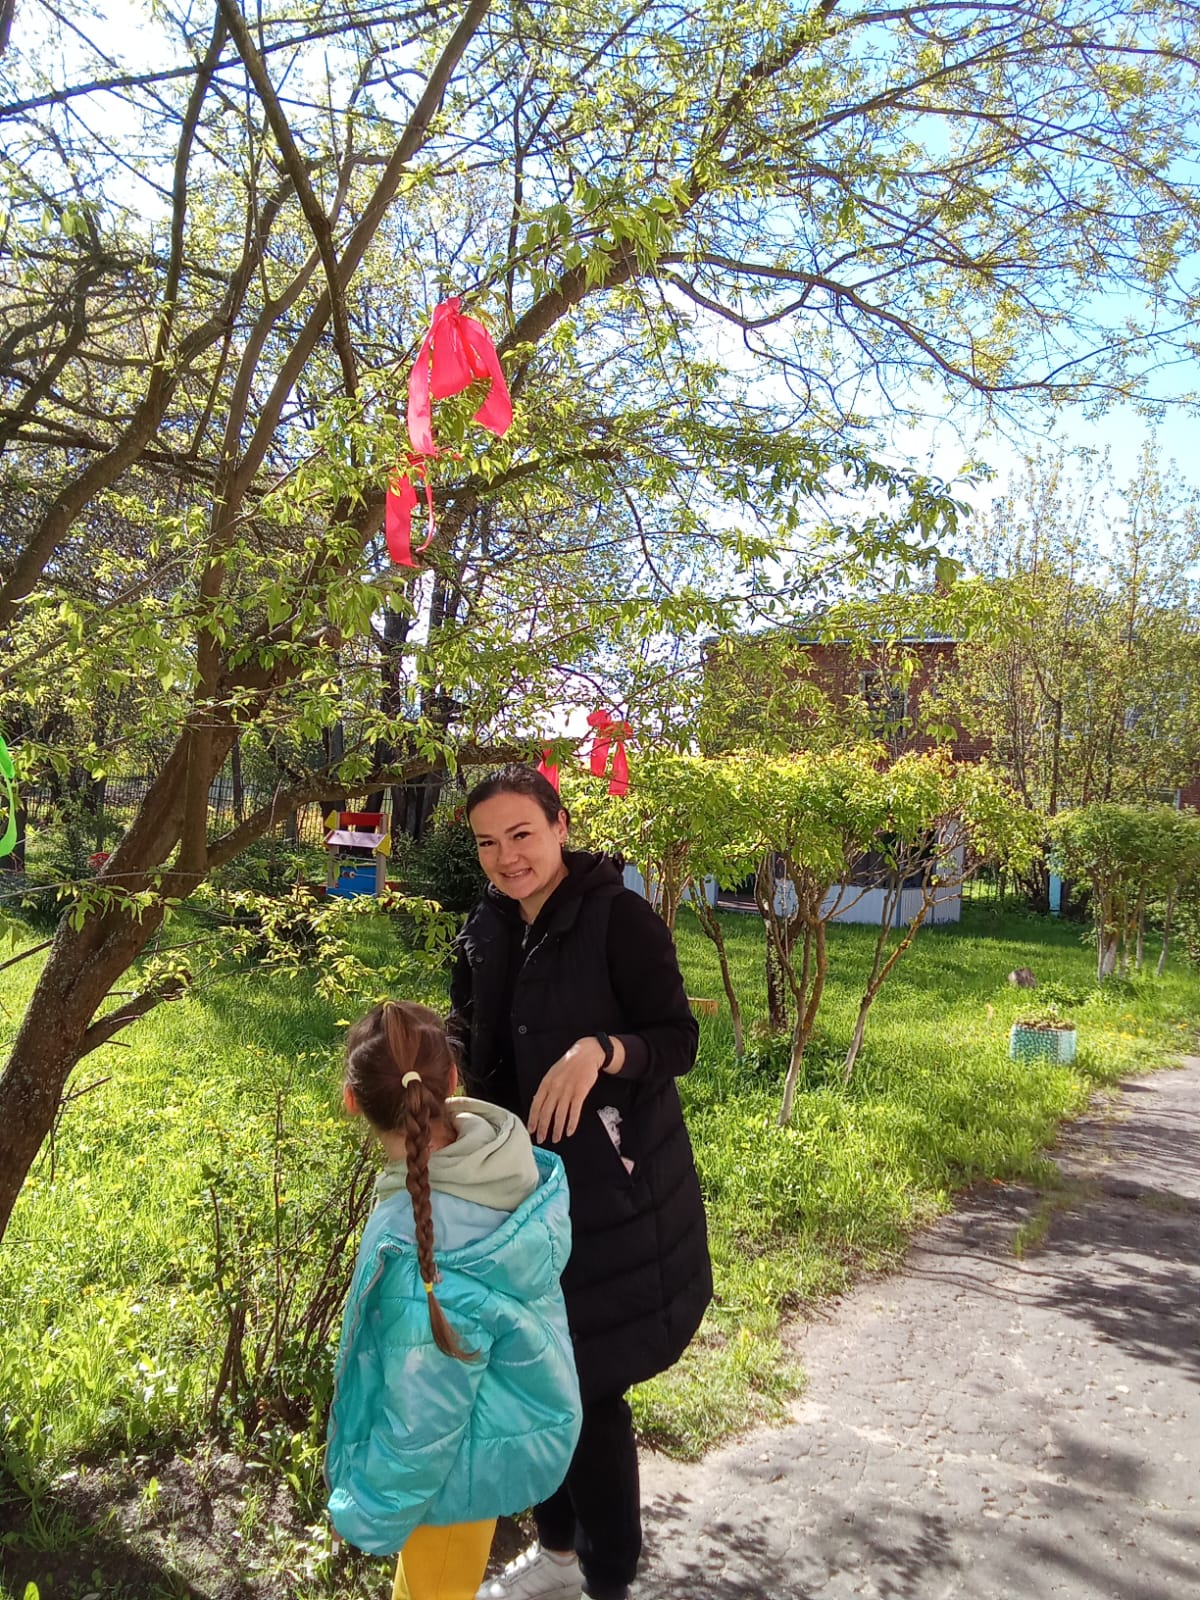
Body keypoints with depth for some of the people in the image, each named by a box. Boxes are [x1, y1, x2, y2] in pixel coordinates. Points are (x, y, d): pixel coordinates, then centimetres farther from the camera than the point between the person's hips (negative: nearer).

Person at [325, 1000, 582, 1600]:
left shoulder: (418, 1242, -38)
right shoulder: (509, 1160, -18)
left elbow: (424, 1411, -27)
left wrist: (368, 1512, -11)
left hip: (463, 1455, -7)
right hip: (518, 1412, 7)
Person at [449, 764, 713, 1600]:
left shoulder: (618, 916, -15)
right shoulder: (486, 931, 5)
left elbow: (680, 1041, -16)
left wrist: (599, 1050, -32)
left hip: (613, 1192, -7)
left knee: (591, 1389, 1)